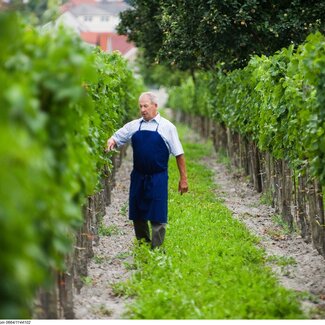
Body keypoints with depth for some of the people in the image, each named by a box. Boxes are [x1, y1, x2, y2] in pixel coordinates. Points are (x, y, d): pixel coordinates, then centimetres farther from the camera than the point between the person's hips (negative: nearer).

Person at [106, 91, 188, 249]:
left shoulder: (167, 127, -2)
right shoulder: (134, 126, 7)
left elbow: (178, 154, -1)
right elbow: (116, 138, 13)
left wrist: (183, 178, -4)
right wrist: (111, 141, -12)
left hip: (158, 178, -4)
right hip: (138, 177, 4)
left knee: (157, 217, -4)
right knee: (138, 214, 11)